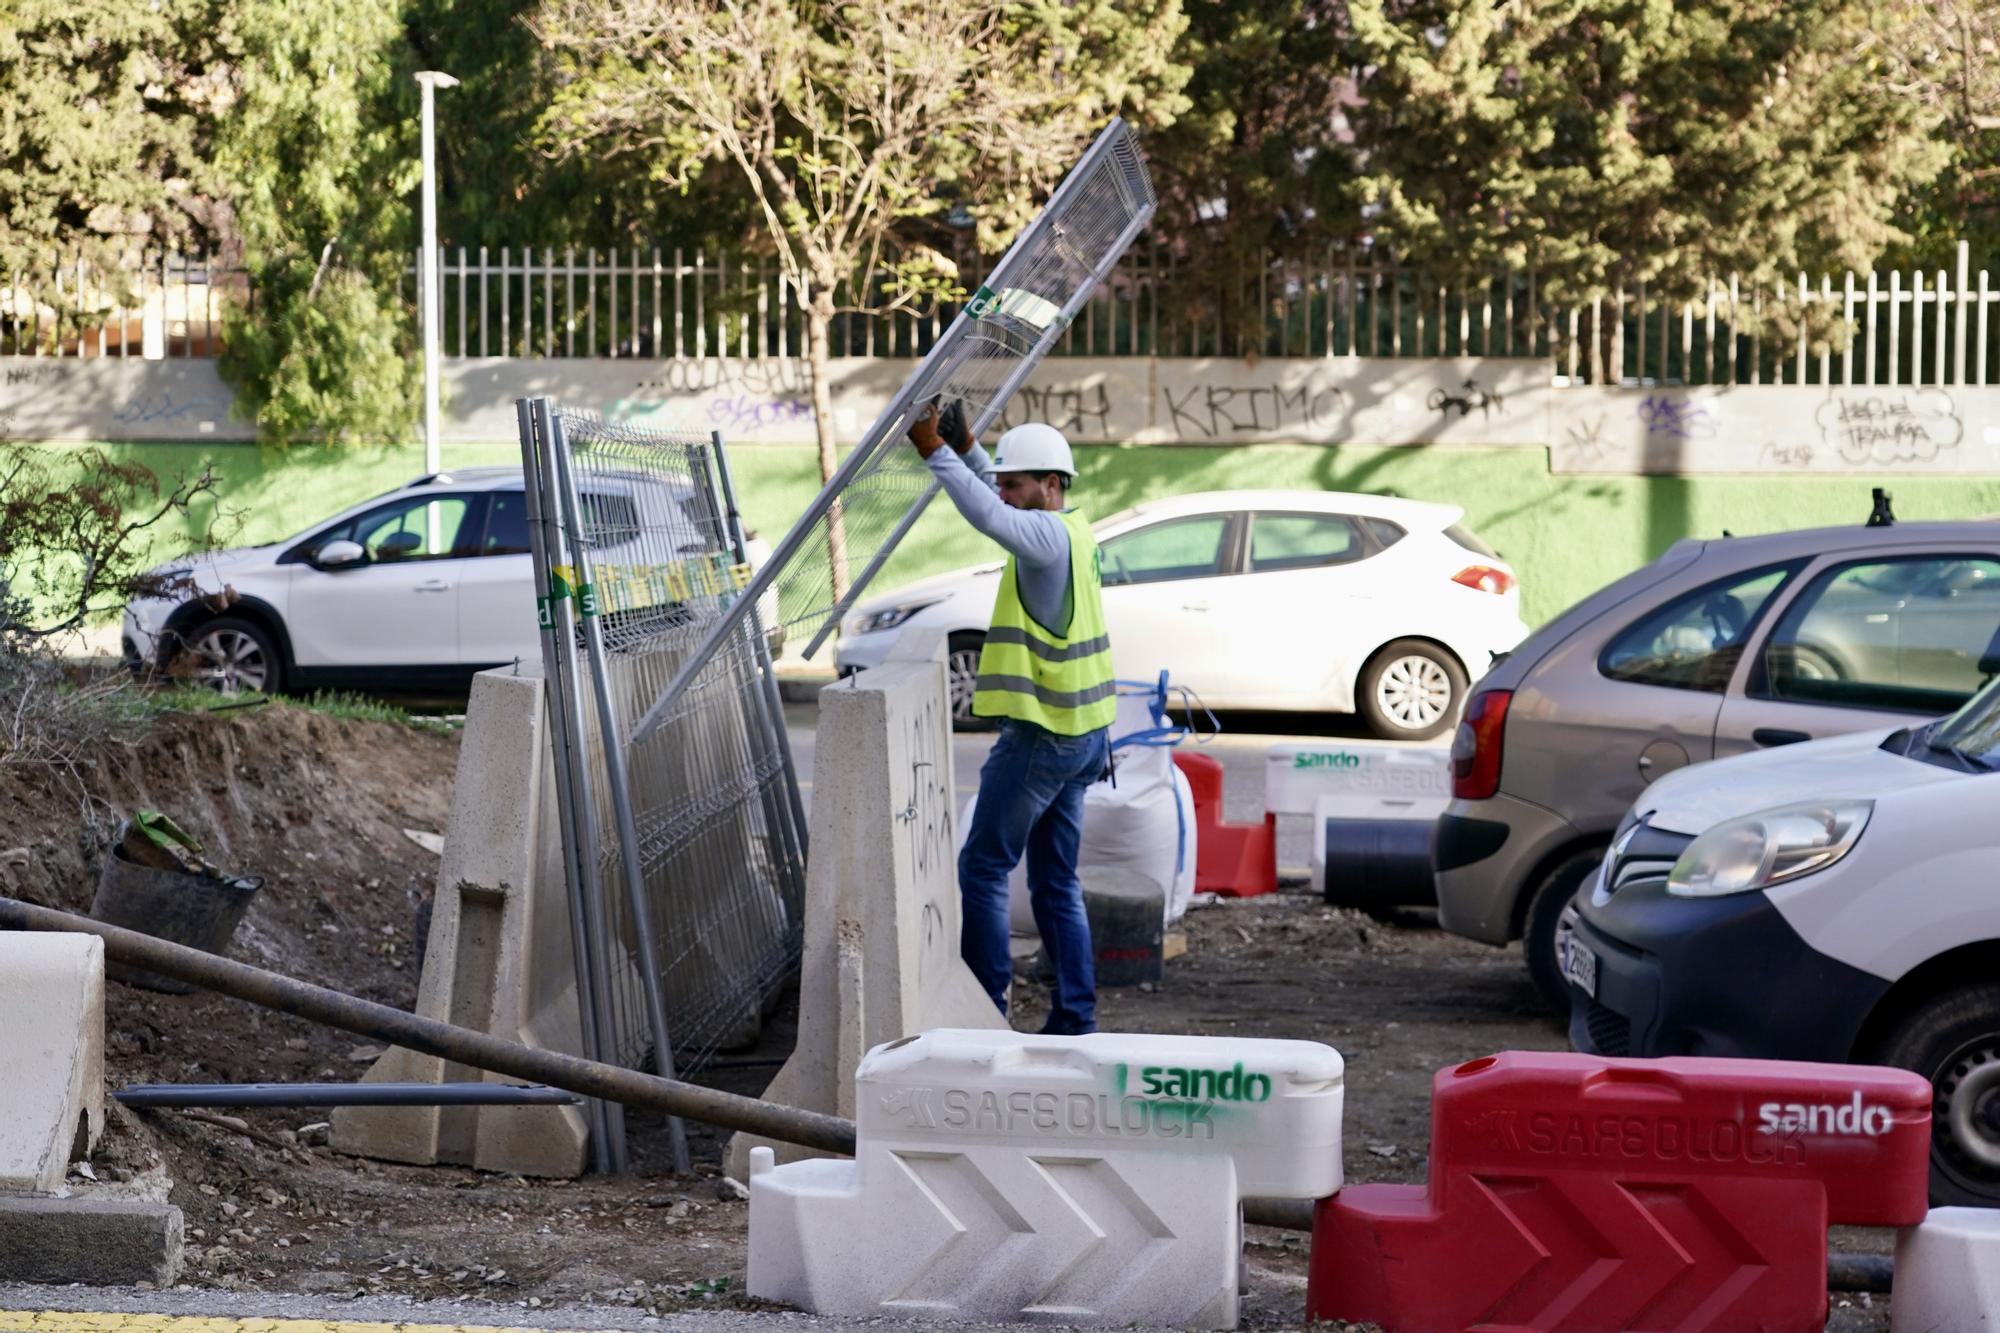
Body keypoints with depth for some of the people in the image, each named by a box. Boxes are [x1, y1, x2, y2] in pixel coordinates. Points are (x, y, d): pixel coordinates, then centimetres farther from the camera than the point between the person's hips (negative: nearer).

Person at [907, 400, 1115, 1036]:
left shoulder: (1048, 534, -16)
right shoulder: (1071, 529, 13)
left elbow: (989, 515, -36)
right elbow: (1003, 501, 31)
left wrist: (935, 451, -34)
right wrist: (966, 447, 20)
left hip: (1041, 737, -10)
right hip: (1080, 736, 10)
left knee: (983, 869, -3)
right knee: (1055, 883, 12)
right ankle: (1075, 1017, 11)